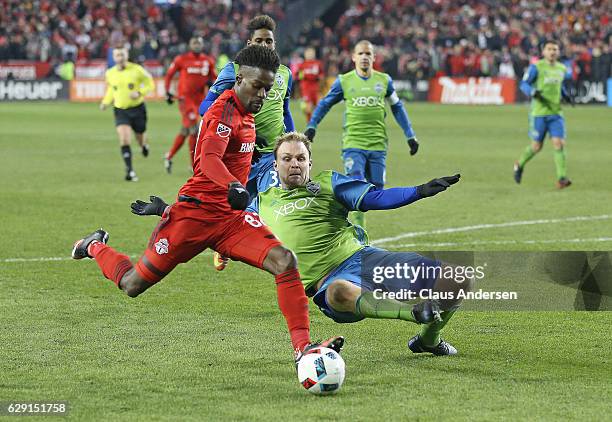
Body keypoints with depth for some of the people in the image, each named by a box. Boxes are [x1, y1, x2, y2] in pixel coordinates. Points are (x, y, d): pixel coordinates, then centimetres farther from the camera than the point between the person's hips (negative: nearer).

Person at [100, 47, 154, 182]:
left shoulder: (137, 70, -10)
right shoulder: (110, 73, 1)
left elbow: (150, 84, -2)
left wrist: (139, 93, -19)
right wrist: (106, 102, 1)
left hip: (137, 108, -1)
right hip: (120, 110, 1)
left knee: (140, 138, 12)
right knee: (124, 139, -17)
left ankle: (144, 145, 52)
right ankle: (130, 171, -16)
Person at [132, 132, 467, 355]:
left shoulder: (328, 183, 11)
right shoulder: (263, 202, 18)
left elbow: (375, 198, 2)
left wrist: (420, 192, -14)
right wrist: (166, 211, 26)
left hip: (360, 257, 1)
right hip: (329, 281, -1)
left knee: (455, 281, -12)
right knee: (339, 292, -44)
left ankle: (428, 339, 15)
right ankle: (415, 314, -50)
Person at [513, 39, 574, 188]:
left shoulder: (562, 69, 11)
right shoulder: (536, 67, -6)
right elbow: (524, 84, -6)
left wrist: (567, 96, 7)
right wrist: (533, 92, -25)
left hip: (556, 113, 4)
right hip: (539, 113, -4)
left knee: (559, 144, -11)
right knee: (537, 146, 4)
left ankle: (561, 178, -13)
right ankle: (519, 165, 32)